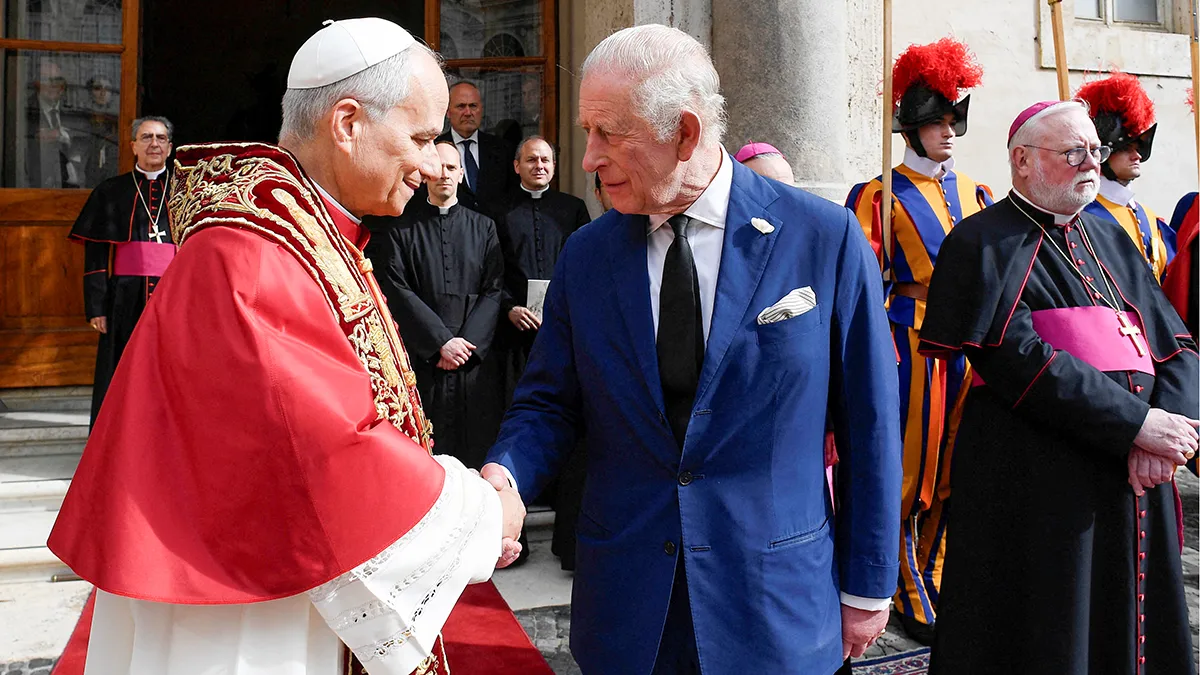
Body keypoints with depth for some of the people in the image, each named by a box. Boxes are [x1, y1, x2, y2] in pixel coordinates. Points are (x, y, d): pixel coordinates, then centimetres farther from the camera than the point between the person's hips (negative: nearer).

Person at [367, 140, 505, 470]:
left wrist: (468, 343, -9)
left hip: (474, 359, 2)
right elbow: (397, 289, -3)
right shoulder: (401, 227, 6)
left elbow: (494, 290, 5)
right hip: (421, 356, -2)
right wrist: (442, 341, -11)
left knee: (477, 448, 1)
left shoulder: (483, 227, 12)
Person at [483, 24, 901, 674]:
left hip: (775, 610, -2)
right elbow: (549, 402, 6)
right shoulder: (585, 255, 0)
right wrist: (505, 474, -16)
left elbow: (866, 421, -5)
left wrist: (867, 588, 0)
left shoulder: (826, 238, -10)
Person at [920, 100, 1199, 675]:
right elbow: (1018, 361, -18)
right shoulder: (986, 243, -6)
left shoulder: (1109, 240, 17)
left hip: (1132, 478, 7)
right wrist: (1136, 423, -19)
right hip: (1038, 484, -7)